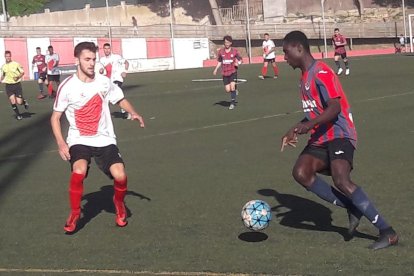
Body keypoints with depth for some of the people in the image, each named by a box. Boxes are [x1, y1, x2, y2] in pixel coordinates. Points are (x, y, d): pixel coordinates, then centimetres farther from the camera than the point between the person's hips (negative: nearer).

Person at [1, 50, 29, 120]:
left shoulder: (16, 64, -6)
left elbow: (22, 72, 1)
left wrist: (18, 77, -17)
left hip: (17, 84, -3)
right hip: (8, 85, 3)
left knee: (19, 102, -5)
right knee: (13, 102, -7)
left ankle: (24, 101, 31)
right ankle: (18, 115, 10)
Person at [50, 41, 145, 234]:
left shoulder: (104, 82, -1)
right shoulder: (67, 87, -8)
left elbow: (121, 100, 15)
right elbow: (55, 117, 0)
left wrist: (133, 113, -7)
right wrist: (60, 143, -14)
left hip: (104, 139, 2)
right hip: (79, 140, -2)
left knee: (120, 176, -18)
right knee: (79, 171, -30)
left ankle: (119, 204, 18)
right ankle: (74, 214, -5)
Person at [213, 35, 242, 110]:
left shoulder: (234, 51, -2)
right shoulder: (221, 51, 3)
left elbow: (240, 60, 6)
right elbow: (219, 62, 13)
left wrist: (238, 63, -15)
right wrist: (216, 69, 0)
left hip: (233, 72, -2)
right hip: (225, 73, 2)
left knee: (232, 87, -17)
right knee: (228, 90, -1)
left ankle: (232, 103, -5)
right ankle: (234, 91, 35)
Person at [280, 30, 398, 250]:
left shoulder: (321, 73, -13)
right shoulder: (305, 77, 18)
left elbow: (335, 108, -24)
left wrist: (309, 125, -37)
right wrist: (295, 131, 25)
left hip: (339, 135, -9)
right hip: (320, 139, 9)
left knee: (341, 180, -27)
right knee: (301, 173, -15)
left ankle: (387, 232, -20)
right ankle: (351, 208, -5)